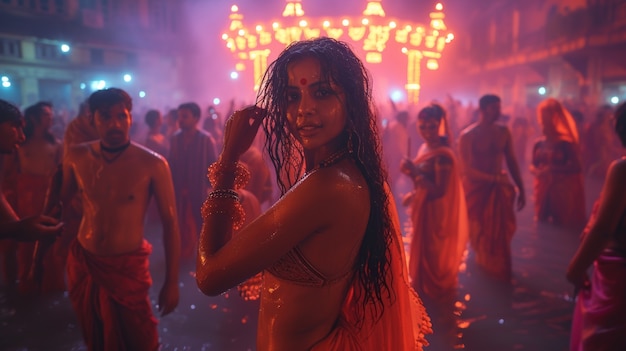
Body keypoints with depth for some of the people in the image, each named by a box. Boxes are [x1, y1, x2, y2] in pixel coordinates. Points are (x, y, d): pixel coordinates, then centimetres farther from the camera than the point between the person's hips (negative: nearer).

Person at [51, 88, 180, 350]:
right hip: (82, 263, 4)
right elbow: (58, 201, 11)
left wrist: (171, 282, -12)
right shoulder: (76, 157, -6)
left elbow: (170, 224, -13)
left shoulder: (152, 164, -17)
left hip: (128, 268, -4)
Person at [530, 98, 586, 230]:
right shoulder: (539, 144, 4)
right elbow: (533, 166, 12)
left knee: (562, 225, 2)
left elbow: (576, 167, -15)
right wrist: (536, 171, -10)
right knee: (542, 223, 14)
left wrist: (553, 169, -23)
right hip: (543, 191, 5)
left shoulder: (566, 144, -10)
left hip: (562, 192, -5)